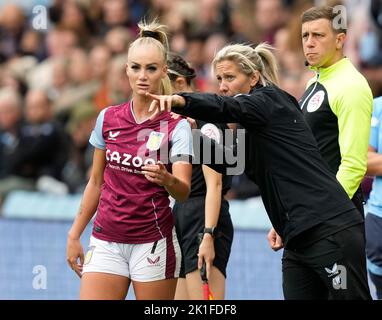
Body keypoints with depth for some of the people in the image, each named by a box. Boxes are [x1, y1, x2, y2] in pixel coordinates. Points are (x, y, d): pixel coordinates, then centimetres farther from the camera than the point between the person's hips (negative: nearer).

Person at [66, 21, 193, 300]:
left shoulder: (176, 125, -6)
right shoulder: (108, 119, 5)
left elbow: (183, 192, -17)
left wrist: (165, 178, -38)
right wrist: (75, 235, 14)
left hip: (153, 243, -3)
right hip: (105, 242, 3)